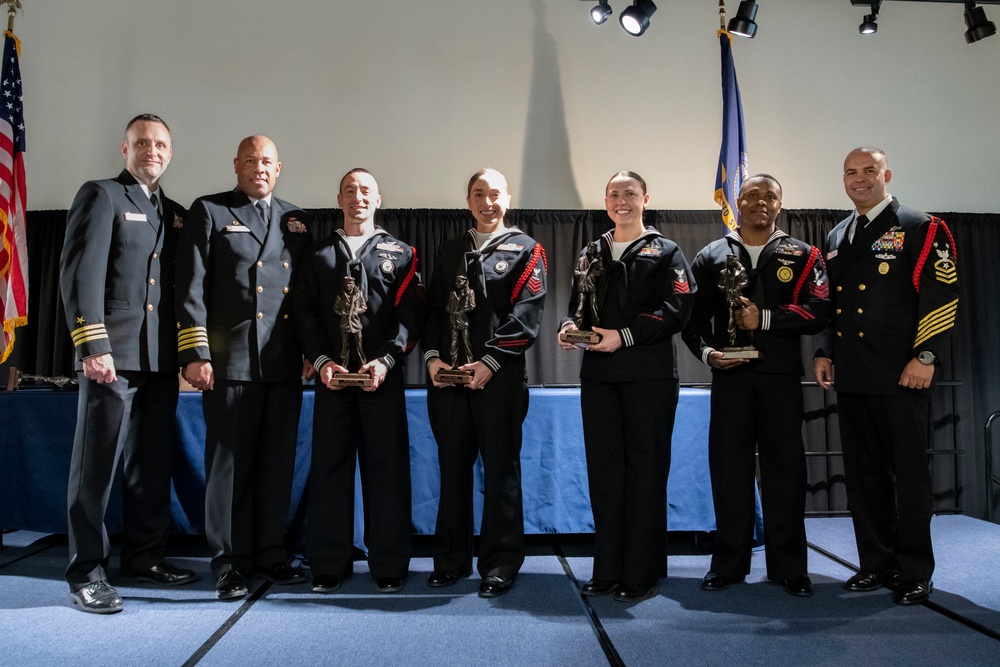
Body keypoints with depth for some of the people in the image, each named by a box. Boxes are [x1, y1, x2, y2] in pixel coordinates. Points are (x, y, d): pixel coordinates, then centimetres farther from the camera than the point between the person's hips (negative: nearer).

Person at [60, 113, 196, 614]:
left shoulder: (176, 213, 17)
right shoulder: (101, 196, 1)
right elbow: (80, 273, -9)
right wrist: (93, 345, -16)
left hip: (162, 358, 6)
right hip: (113, 353, -6)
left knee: (153, 463, 12)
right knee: (97, 463, 1)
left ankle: (145, 555, 25)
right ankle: (87, 572, 11)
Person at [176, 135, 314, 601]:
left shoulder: (296, 221, 16)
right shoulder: (209, 212, 5)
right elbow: (190, 288, -3)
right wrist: (195, 354, -10)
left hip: (286, 365, 4)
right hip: (230, 362, -4)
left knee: (278, 463, 9)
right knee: (229, 463, 3)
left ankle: (270, 554, 22)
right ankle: (230, 563, 15)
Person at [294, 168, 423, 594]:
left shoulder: (400, 254, 9)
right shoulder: (319, 255, 15)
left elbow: (410, 314, -1)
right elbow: (305, 313, 7)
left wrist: (386, 360, -13)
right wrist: (321, 360, -8)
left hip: (383, 376, -1)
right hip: (332, 375, 2)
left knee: (386, 466, 1)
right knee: (329, 466, 4)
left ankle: (388, 566, 12)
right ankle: (329, 565, 15)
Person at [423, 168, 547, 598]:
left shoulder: (526, 250, 5)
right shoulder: (450, 252, 18)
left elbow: (527, 313, -6)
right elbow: (433, 309, 12)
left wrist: (490, 361, -15)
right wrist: (432, 356, -4)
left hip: (499, 377, -4)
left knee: (500, 470, 3)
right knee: (453, 468, 10)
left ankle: (500, 564, 14)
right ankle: (451, 560, 23)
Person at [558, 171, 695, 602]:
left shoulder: (665, 251, 6)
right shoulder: (591, 254, 21)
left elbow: (677, 307, -6)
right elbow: (576, 304, 18)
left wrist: (625, 335, -16)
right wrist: (570, 325, -5)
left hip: (650, 374, -4)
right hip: (597, 373, 4)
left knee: (646, 469, -1)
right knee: (603, 469, 6)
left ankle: (642, 574, 8)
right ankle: (608, 570, 15)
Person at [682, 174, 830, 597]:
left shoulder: (802, 256, 9)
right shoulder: (711, 257, 11)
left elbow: (818, 312, -3)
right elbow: (693, 316, 6)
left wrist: (765, 319, -13)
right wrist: (706, 351, -11)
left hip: (781, 375, 0)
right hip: (729, 375, 1)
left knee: (785, 468, 3)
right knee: (729, 467, 3)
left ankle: (789, 566, 15)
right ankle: (729, 563, 15)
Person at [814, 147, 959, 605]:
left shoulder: (921, 229, -1)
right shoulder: (836, 238, 16)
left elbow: (943, 295, -8)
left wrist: (925, 357, -15)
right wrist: (824, 352, 10)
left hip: (900, 376, -6)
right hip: (850, 376, 6)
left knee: (909, 472, 2)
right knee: (863, 473, 10)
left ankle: (915, 572, 13)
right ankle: (876, 564, 22)